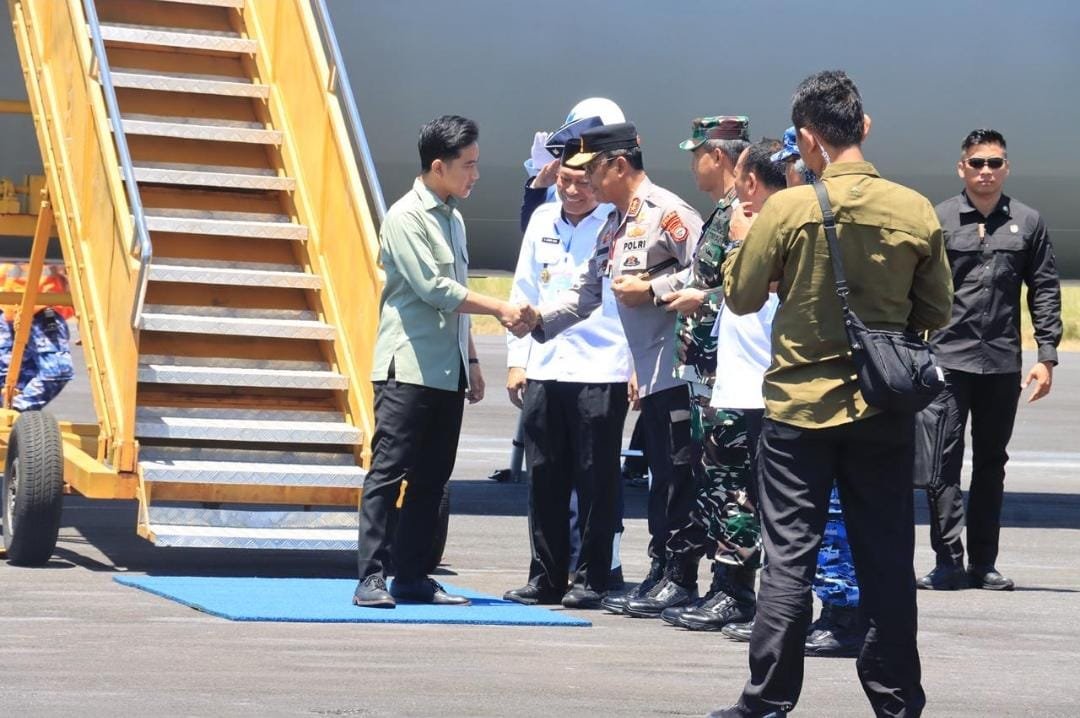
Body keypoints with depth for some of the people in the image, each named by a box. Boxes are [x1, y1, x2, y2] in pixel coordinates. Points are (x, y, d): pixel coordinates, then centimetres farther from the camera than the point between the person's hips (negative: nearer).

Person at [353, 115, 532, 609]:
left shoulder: (453, 219, 16)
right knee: (388, 472, -8)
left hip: (447, 372, 8)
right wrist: (499, 309, -13)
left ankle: (412, 577, 10)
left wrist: (471, 362, 19)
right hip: (408, 368, -8)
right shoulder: (406, 216, -9)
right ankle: (371, 577, -9)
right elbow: (434, 289, -15)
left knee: (431, 479, 7)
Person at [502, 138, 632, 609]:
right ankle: (546, 577, 17)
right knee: (544, 478, 8)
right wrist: (516, 359, 13)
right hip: (543, 370, 5)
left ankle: (590, 580, 7)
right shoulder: (542, 221, 12)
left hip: (600, 373, -5)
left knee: (595, 480, 0)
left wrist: (636, 367, -11)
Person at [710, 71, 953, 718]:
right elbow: (936, 313, 4)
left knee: (789, 558, 4)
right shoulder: (916, 212, -5)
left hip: (800, 404, -2)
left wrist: (743, 240, 14)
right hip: (886, 409, 2)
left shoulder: (788, 209, -13)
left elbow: (741, 297, -2)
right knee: (887, 560, 9)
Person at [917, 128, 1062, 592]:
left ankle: (983, 562, 15)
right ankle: (948, 561, -5)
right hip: (947, 358, -2)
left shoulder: (1027, 223, 6)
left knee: (992, 463, 9)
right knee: (944, 458, -6)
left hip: (1003, 363, 2)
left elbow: (1044, 292, 8)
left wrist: (1046, 357, 2)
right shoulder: (937, 220, 0)